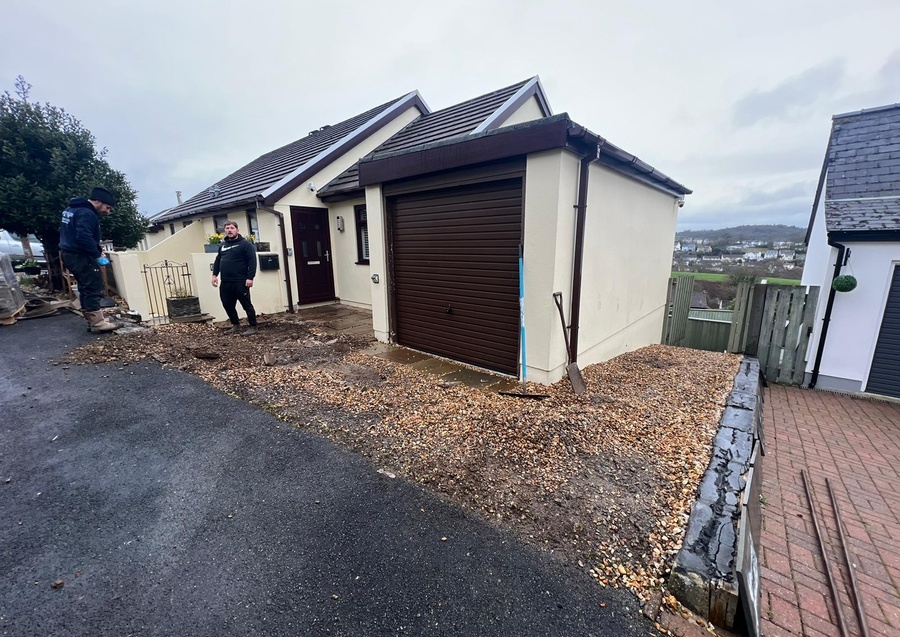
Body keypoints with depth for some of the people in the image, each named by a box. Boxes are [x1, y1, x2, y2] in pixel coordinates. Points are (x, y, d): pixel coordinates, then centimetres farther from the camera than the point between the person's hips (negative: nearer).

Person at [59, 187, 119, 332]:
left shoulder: (72, 209, 17)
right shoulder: (87, 213, -18)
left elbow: (70, 233, 23)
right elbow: (84, 237, -29)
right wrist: (97, 255, -21)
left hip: (69, 253, 11)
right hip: (79, 255, -11)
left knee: (86, 286, 15)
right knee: (94, 286, -10)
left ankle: (92, 319, 20)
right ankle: (97, 322, -11)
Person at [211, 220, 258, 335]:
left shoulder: (245, 244, -4)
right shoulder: (222, 245, 18)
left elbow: (252, 261, -12)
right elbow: (217, 261, 23)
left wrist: (250, 277, -19)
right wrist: (214, 274, 12)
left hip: (240, 282, -7)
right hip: (225, 282, 7)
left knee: (246, 305, -2)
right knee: (227, 305, 11)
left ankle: (252, 327, 7)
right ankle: (236, 326, 25)